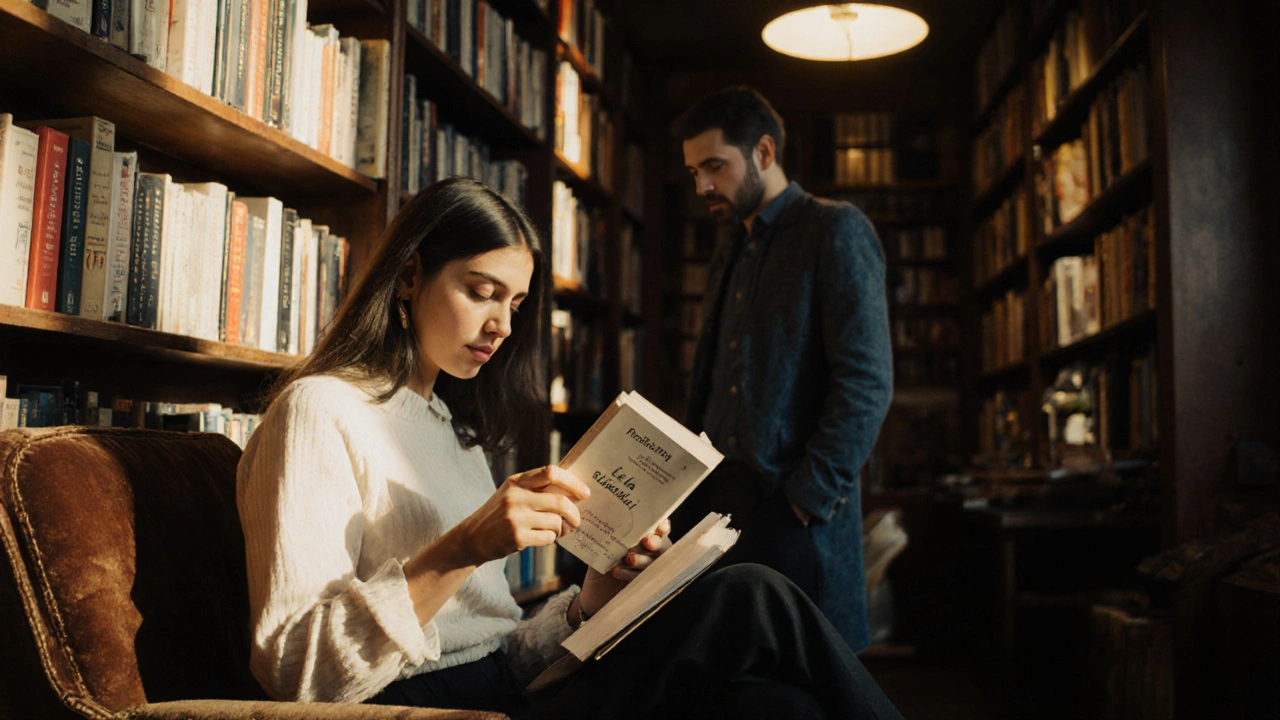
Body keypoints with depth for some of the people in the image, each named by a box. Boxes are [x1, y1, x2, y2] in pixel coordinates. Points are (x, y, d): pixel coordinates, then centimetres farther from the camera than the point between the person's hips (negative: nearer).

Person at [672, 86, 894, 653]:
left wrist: (812, 496, -17)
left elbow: (867, 382, -12)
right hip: (714, 504, 7)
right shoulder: (726, 257, 22)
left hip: (798, 520, -7)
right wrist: (690, 490, 10)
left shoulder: (836, 231, -3)